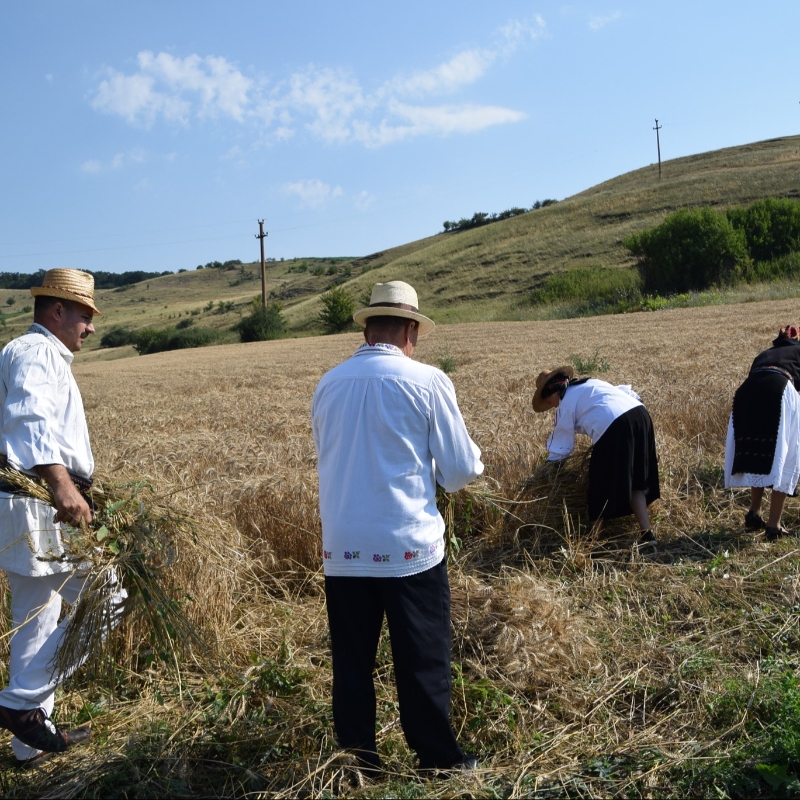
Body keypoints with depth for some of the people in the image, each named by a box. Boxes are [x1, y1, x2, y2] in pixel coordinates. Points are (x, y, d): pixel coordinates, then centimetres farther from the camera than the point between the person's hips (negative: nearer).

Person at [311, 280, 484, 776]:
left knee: (351, 661, 14)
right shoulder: (427, 381, -8)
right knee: (423, 660, 10)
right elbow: (461, 470, -5)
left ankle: (358, 764, 25)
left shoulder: (328, 385, 5)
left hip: (342, 549, 4)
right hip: (409, 546, -3)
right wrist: (470, 462, 17)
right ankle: (439, 762, 23)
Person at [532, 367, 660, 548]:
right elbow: (630, 393, 28)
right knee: (635, 482, 17)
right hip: (639, 414, 8)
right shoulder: (591, 383, 31)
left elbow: (561, 446, 12)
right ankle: (646, 534, 12)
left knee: (602, 487, 5)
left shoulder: (566, 402, 9)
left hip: (614, 427, -8)